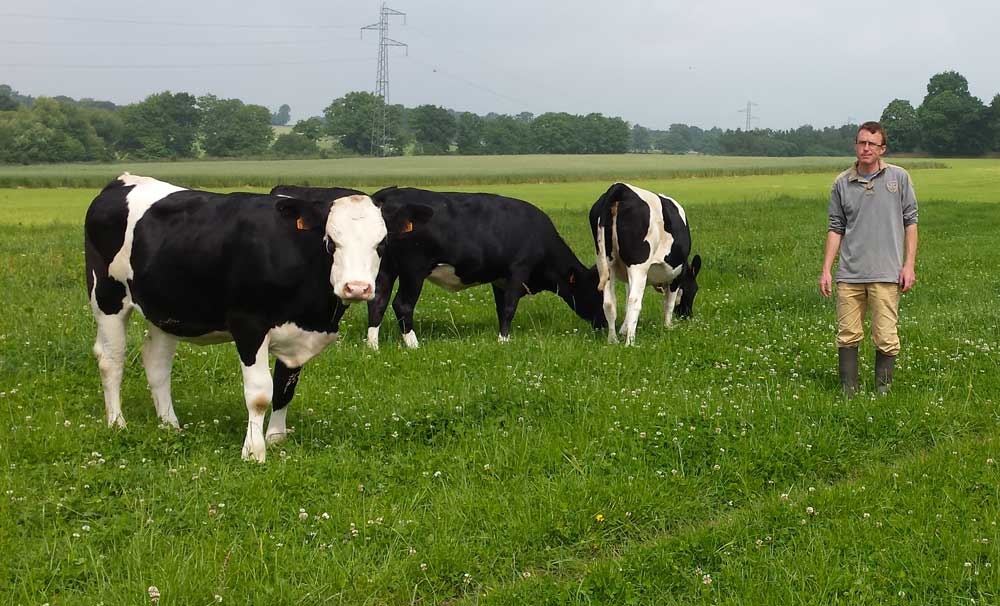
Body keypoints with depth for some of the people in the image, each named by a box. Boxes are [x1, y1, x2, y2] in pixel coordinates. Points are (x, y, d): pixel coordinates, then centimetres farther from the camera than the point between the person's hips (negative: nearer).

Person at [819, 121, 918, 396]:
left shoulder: (899, 177, 5)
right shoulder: (842, 183, 8)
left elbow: (910, 222, 6)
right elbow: (836, 229, 12)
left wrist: (909, 265, 0)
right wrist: (826, 270, 7)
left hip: (886, 274, -2)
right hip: (849, 274, 2)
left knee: (886, 338, -3)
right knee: (848, 336, 3)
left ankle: (882, 393, 8)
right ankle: (848, 394, 12)